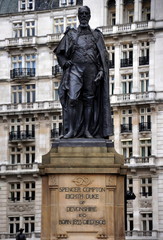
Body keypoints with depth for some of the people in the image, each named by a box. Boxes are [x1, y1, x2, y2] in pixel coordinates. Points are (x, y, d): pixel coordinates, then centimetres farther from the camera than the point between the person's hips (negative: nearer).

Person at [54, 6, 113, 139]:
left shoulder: (96, 35, 14)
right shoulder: (71, 34, 13)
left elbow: (104, 56, 9)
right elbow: (59, 52, 16)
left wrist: (101, 70, -4)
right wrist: (65, 62, -2)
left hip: (91, 69, 1)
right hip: (75, 68, -1)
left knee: (89, 99, 0)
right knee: (72, 99, -14)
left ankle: (87, 130, 3)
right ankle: (71, 130, -14)